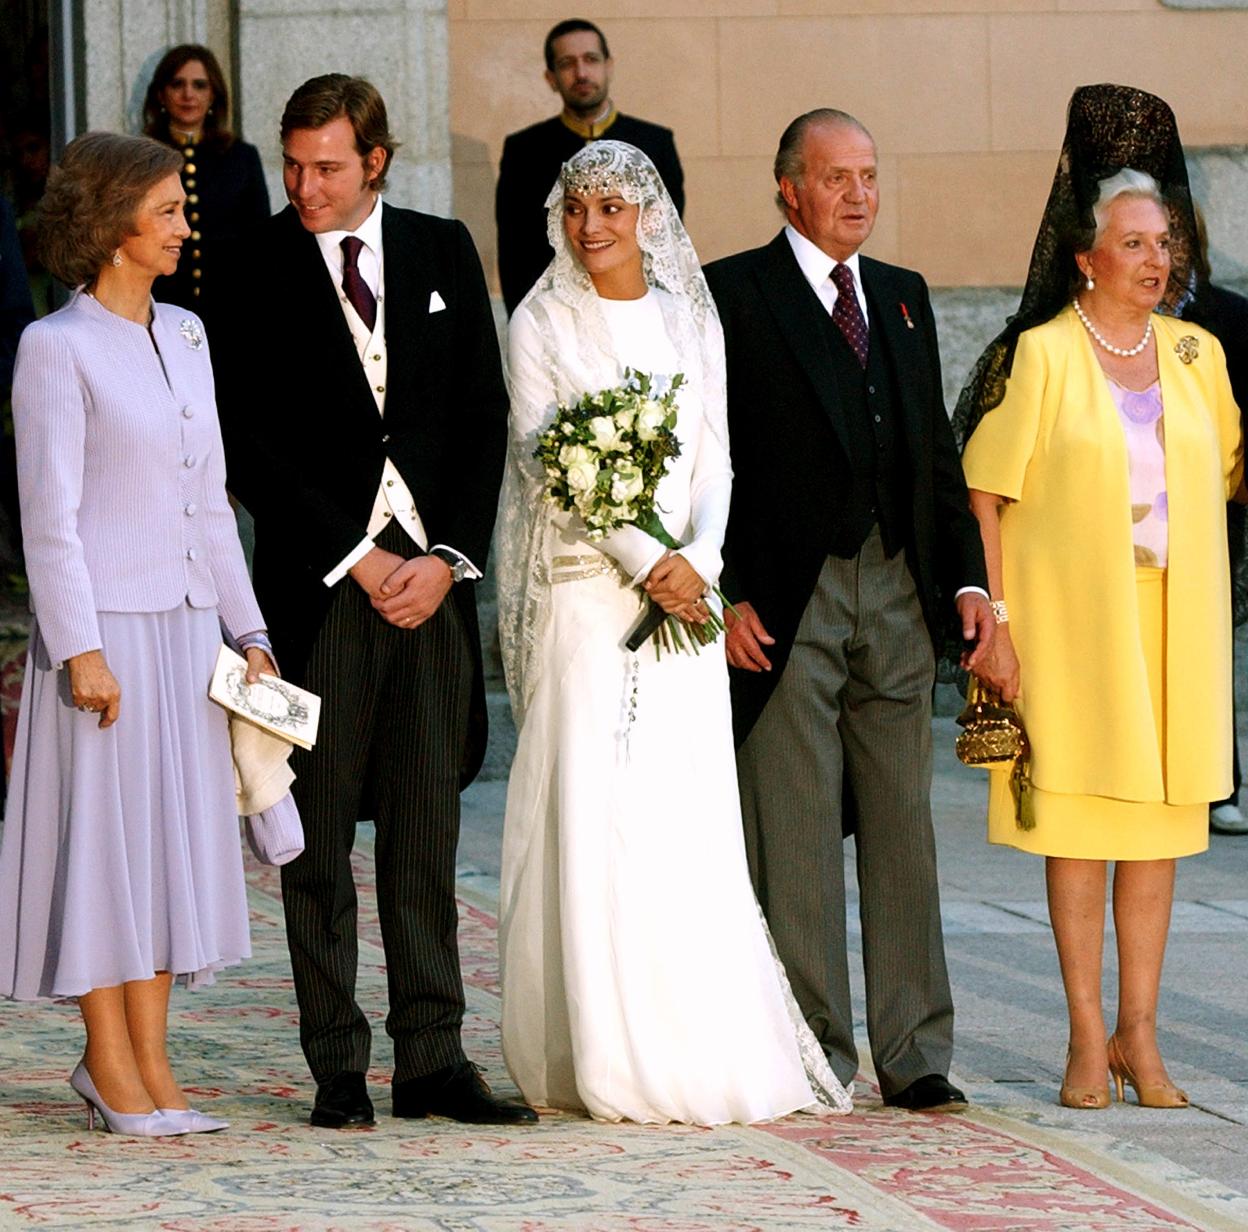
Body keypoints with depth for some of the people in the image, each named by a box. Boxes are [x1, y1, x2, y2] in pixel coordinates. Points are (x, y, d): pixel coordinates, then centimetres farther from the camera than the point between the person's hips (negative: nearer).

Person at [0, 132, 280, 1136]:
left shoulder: (184, 334, 13)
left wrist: (247, 627, 12)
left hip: (187, 627, 7)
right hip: (106, 624, -7)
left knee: (175, 831, 8)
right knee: (102, 829, -1)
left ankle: (149, 1060, 14)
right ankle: (110, 1065, 7)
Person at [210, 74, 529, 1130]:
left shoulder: (443, 252, 9)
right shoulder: (255, 270, -1)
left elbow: (484, 416, 9)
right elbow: (249, 446, -4)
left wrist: (448, 556, -3)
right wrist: (359, 558, -8)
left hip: (435, 577, 2)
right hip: (320, 584, -2)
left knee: (428, 834, 4)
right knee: (321, 837, 0)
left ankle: (433, 1061, 7)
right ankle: (338, 1069, 5)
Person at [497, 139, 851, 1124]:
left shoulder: (691, 320, 13)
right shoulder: (543, 325, 3)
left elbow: (714, 459, 8)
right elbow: (546, 463, -5)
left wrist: (698, 559, -11)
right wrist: (643, 560, -15)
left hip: (683, 591, 3)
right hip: (584, 592, -3)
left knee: (688, 815, -1)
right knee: (589, 812, -7)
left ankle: (704, 1054, 4)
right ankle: (610, 1060, -4)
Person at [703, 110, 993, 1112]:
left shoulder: (904, 297, 17)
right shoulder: (733, 295, -1)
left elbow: (936, 450, 18)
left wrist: (967, 578, 7)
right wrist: (726, 594, -11)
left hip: (896, 594, 5)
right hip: (785, 602, -5)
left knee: (904, 827, 5)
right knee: (794, 835, -1)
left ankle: (915, 1055, 9)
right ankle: (812, 1055, 5)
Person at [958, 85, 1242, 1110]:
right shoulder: (1039, 355, -5)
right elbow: (986, 496, -5)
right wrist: (994, 625, -10)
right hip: (1072, 618, -4)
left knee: (1161, 819, 6)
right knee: (1081, 820, -1)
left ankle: (1139, 1035, 13)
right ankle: (1087, 1040, 5)